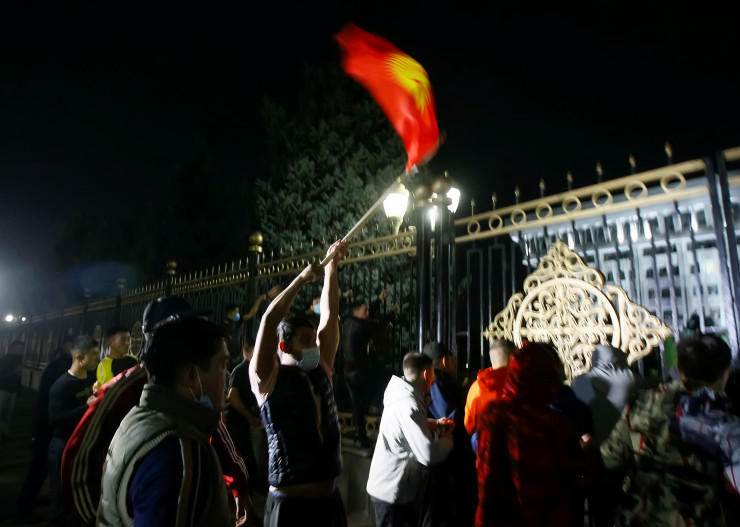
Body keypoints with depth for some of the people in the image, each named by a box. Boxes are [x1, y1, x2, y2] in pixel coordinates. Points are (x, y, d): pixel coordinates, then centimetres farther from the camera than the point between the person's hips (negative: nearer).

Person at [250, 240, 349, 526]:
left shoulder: (321, 369, 4)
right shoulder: (267, 379, -9)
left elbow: (329, 315, 3)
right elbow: (269, 321, -21)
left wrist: (332, 267, 3)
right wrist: (303, 278, -18)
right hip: (289, 503, -5)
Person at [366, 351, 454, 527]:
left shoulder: (401, 394, 0)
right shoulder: (409, 406, -29)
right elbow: (429, 455, -31)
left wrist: (435, 423, 3)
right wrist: (446, 440, -11)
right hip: (393, 491, -9)